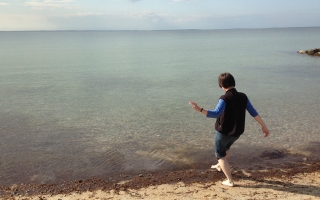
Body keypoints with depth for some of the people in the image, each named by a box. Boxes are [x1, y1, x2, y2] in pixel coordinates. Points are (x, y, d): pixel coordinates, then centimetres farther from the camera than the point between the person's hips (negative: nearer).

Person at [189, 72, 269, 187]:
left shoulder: (224, 99, -22)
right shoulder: (243, 97, -4)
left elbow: (216, 114, -36)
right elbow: (254, 113, -2)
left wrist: (199, 110, -43)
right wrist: (264, 126, 5)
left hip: (224, 131, -6)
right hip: (237, 132, 7)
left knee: (221, 155, 14)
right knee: (226, 147, 34)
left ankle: (230, 181, 11)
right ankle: (220, 166, 57)